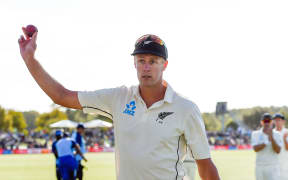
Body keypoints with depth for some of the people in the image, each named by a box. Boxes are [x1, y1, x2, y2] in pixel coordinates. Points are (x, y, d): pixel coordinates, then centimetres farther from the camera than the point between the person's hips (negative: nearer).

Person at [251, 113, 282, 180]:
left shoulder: (277, 134, 2)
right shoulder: (255, 134, 4)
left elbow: (278, 151, -10)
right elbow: (255, 149, -11)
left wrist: (271, 138, -23)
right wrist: (267, 141, -22)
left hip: (273, 167, -1)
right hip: (260, 167, 1)